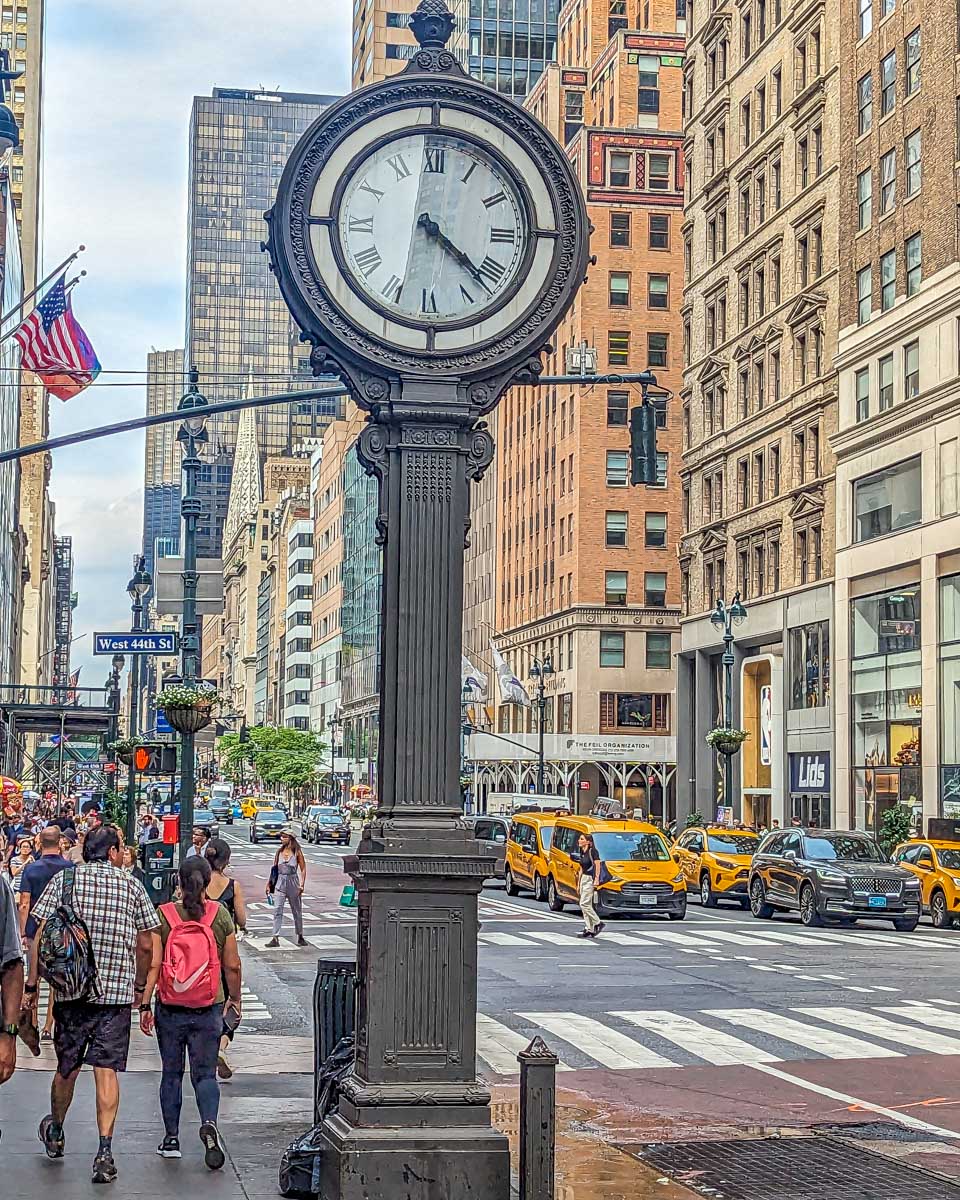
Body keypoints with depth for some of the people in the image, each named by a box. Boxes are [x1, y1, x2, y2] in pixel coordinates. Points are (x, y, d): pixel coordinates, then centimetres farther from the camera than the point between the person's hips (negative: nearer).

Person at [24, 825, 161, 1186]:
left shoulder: (63, 879, 1)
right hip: (117, 991, -1)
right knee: (106, 1069, -1)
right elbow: (146, 945, 5)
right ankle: (105, 1151, -9)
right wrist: (139, 986, 19)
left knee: (66, 1067, 16)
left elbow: (41, 936, -4)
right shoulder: (131, 885, 2)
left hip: (69, 989, 1)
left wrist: (32, 984, 2)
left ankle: (55, 1133, 38)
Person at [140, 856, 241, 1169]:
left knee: (171, 1074, 15)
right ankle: (209, 1123, -17)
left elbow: (153, 964, -9)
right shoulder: (220, 915, -4)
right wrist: (234, 997, 16)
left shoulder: (164, 915, -6)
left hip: (170, 1008, 0)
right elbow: (232, 966, 0)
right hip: (209, 1009, 0)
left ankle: (171, 1139, 19)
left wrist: (145, 1005, -3)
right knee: (205, 1073, 9)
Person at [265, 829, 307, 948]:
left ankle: (300, 937, 25)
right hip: (280, 883, 2)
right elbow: (274, 868, 11)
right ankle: (275, 938, -8)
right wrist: (268, 884, 10)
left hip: (293, 883, -2)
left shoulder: (297, 852, -4)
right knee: (277, 911, -7)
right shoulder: (279, 852, 6)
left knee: (297, 911, 11)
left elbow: (303, 869, -4)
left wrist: (302, 884, -13)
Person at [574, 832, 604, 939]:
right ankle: (589, 929, 10)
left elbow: (597, 865, -16)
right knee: (587, 905, 7)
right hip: (584, 878, 9)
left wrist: (596, 879, -21)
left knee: (584, 904, -12)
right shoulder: (582, 853, 12)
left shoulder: (592, 851, -13)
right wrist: (579, 882, 19)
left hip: (591, 879, -9)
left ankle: (597, 923, 0)